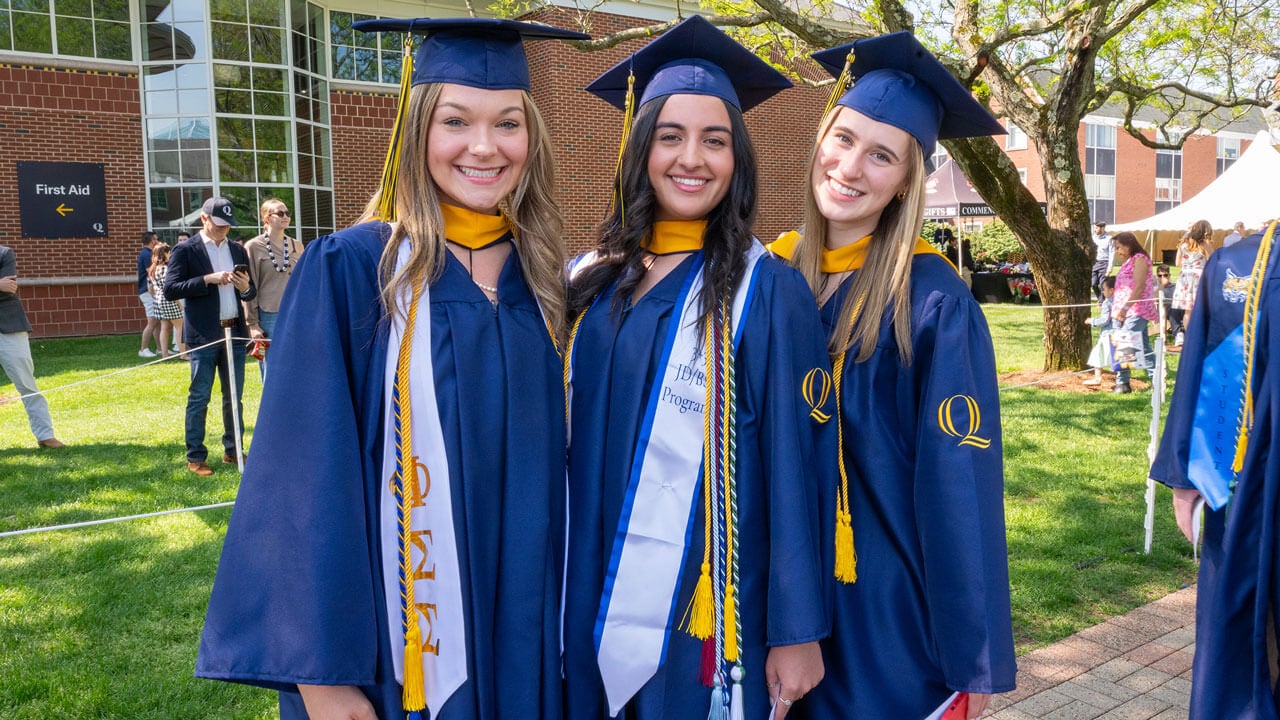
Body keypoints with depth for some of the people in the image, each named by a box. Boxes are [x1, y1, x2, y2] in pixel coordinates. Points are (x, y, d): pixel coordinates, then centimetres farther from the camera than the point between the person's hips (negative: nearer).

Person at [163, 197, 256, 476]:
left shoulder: (237, 250, 13)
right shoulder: (185, 250, -2)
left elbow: (250, 293, 16)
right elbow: (170, 289, -10)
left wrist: (245, 287, -7)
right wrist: (207, 280, -18)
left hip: (235, 332, 5)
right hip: (203, 335, -5)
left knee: (234, 397, 10)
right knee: (199, 398, 0)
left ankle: (232, 451, 19)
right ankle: (195, 457, 8)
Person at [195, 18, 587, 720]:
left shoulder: (543, 276, 2)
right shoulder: (349, 270, -11)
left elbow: (555, 462, 8)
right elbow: (311, 477, -13)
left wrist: (569, 618, 7)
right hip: (397, 650, -4)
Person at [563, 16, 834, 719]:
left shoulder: (767, 292, -10)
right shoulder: (591, 283, 3)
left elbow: (795, 468, -11)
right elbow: (568, 448, 9)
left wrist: (798, 632, -11)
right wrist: (561, 596, 9)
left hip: (703, 609, -4)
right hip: (593, 607, 4)